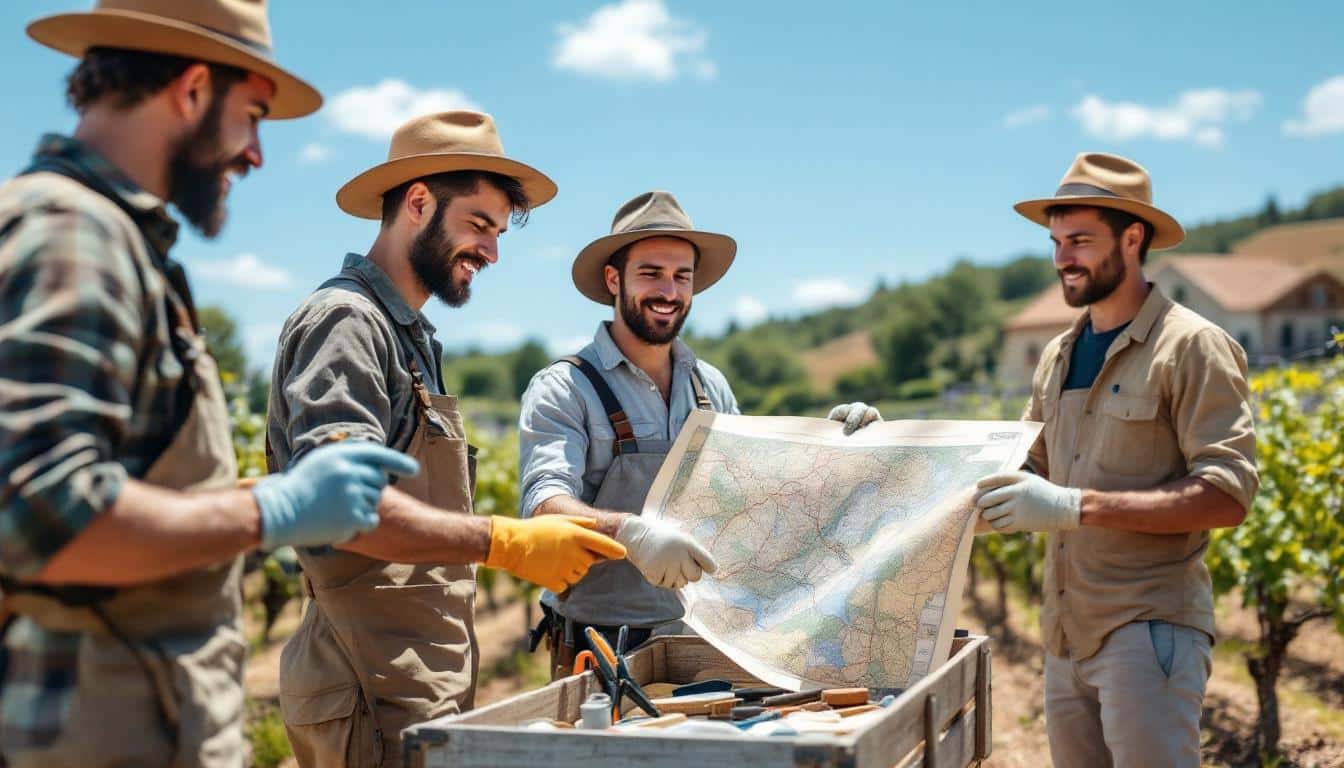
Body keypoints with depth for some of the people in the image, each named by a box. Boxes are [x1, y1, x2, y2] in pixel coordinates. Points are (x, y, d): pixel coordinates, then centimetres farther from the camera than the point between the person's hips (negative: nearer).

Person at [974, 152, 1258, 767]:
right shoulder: (1058, 357, 15)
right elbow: (1029, 470, 20)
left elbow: (1228, 496, -16)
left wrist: (1077, 506, -23)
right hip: (1068, 635, 7)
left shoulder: (1193, 347, -8)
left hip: (1149, 628, -7)